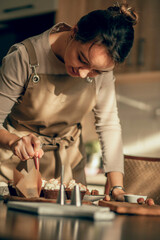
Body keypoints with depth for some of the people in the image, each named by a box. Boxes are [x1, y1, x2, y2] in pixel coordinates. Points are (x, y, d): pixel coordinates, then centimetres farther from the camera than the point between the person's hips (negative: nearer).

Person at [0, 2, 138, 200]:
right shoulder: (24, 58, -24)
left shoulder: (101, 63, -13)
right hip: (17, 161, -4)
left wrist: (116, 187, -12)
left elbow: (108, 124, -5)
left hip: (68, 160, 5)